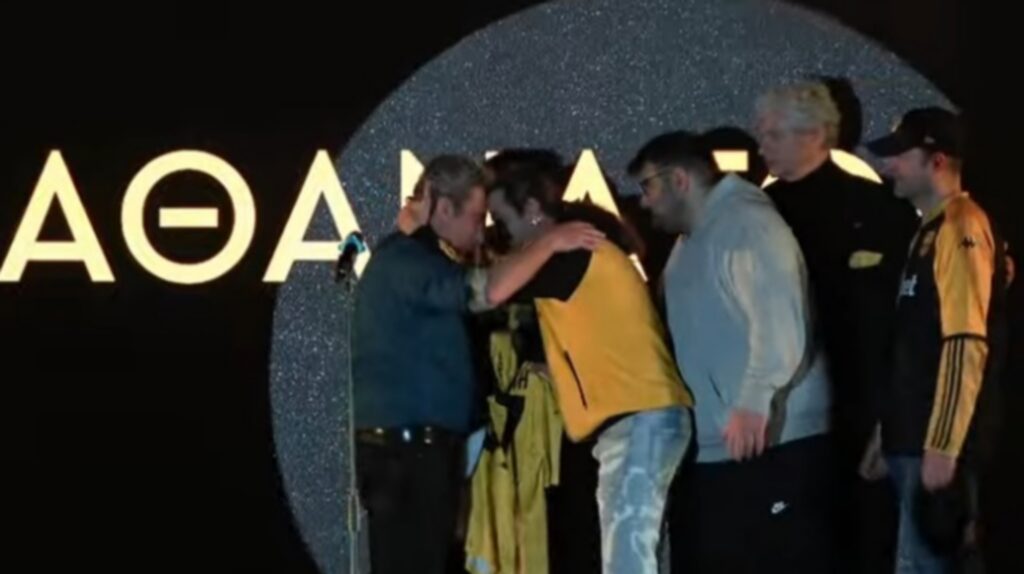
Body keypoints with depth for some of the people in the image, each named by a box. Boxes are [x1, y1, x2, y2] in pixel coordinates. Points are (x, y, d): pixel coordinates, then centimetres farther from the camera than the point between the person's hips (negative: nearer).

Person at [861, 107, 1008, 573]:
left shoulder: (961, 228, -11)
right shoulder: (931, 231, 19)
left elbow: (967, 346, -19)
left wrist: (943, 447, -22)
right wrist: (887, 433, 22)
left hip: (939, 445, -9)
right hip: (915, 440, 9)